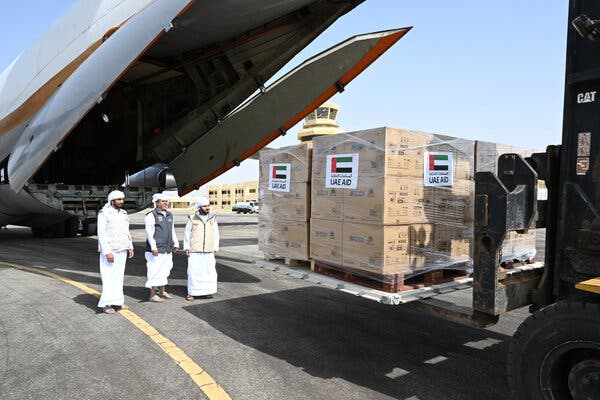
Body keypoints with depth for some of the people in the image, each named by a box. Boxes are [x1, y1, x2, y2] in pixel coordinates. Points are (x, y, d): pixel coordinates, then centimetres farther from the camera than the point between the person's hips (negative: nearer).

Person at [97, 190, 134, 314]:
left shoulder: (123, 213, 10)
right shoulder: (104, 214, -11)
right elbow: (101, 234, -14)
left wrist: (130, 247, 10)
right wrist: (107, 252, -20)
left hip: (122, 251, 6)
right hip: (109, 251, -6)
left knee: (118, 276, 9)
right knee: (109, 277, -5)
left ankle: (116, 302, 15)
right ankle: (106, 304, 3)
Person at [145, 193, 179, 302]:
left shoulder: (169, 215, 14)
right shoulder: (151, 215, -9)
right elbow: (149, 233, -15)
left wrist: (176, 244, 14)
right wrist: (153, 247, -21)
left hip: (167, 250, 8)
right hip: (156, 250, -7)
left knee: (164, 271, 14)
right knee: (155, 272, -3)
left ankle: (162, 292, 26)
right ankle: (152, 295, 5)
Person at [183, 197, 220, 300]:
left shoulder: (212, 219, 6)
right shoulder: (192, 219, -1)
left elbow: (215, 235, 8)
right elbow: (187, 234, 3)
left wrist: (215, 249, 3)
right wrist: (187, 248, -4)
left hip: (208, 251, 2)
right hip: (194, 251, -2)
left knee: (209, 271, 0)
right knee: (193, 271, -3)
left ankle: (206, 292, 11)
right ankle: (191, 293, 7)